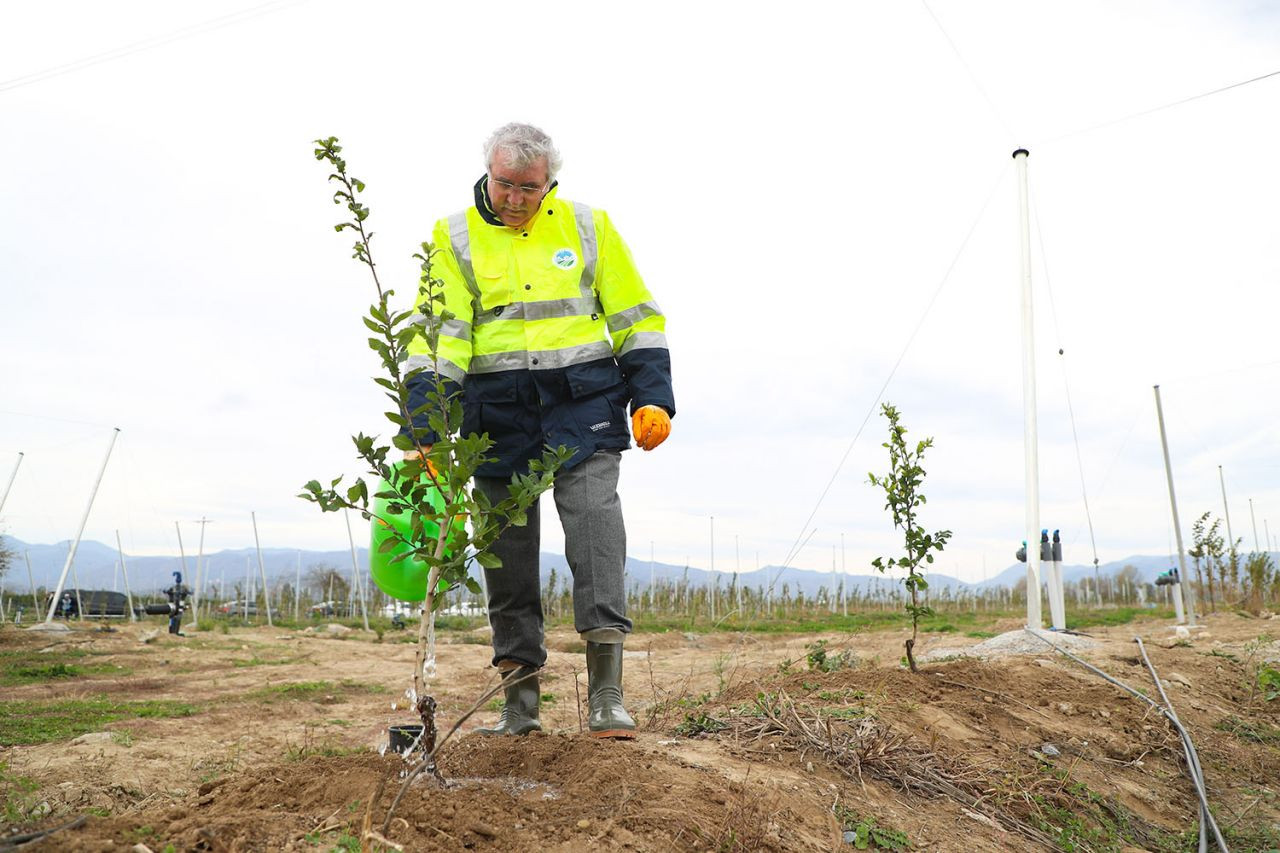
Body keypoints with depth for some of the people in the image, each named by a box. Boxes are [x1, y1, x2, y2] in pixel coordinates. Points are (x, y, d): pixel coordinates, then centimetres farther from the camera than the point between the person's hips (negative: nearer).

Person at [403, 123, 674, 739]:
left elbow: (635, 317, 12)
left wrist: (652, 397, 2)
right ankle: (520, 702, 15)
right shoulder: (455, 237, 7)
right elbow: (439, 333, -3)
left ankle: (606, 697, -7)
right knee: (507, 545, 3)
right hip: (497, 406, 1)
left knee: (594, 516, -14)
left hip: (583, 397, 0)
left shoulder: (588, 226, 10)